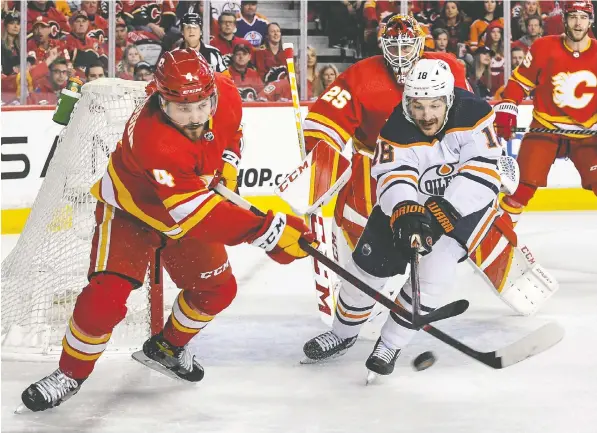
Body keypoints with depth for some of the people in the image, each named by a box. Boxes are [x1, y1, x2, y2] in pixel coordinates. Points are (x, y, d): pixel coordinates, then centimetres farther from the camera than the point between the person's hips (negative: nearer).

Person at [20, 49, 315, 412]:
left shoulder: (225, 94, -23)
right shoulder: (152, 140, -43)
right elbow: (196, 213, -46)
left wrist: (227, 166, -10)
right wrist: (268, 231, -51)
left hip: (189, 200, 7)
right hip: (130, 209, -6)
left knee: (218, 289, 8)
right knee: (105, 296, -19)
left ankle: (167, 348, 34)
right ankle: (71, 374, 4)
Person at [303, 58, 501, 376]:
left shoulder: (474, 114, -29)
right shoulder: (397, 130, -23)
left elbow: (482, 173, -34)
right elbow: (394, 178, -31)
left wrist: (439, 215, -41)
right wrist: (406, 213, -54)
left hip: (466, 202, -2)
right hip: (411, 200, 2)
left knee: (434, 266, -22)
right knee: (370, 260, 1)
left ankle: (391, 344, -3)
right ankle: (343, 334, 28)